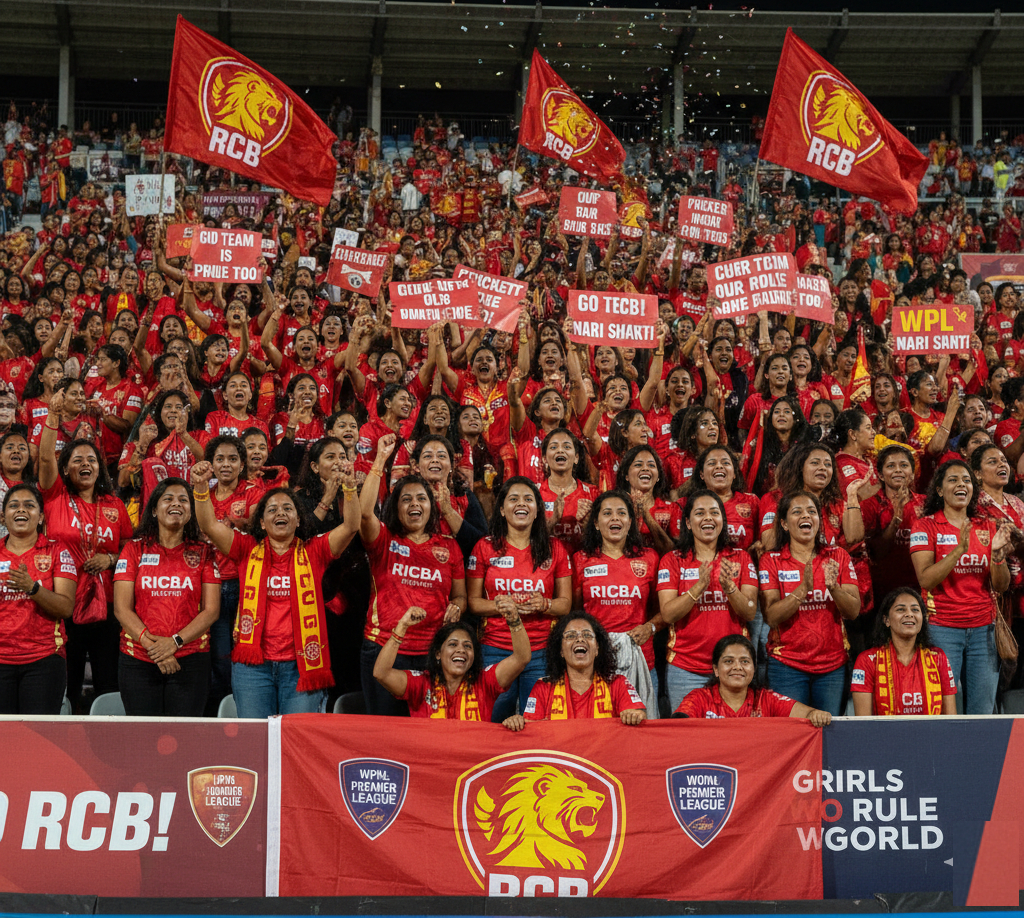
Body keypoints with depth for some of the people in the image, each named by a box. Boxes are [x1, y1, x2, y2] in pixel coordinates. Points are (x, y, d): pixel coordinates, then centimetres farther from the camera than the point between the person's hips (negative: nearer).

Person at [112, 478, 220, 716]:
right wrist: (151, 644, -12)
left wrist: (175, 642, -12)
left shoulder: (203, 553, 8)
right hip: (138, 661, 0)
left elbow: (211, 610, 1)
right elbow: (122, 609, 1)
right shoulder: (135, 549, 7)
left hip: (190, 661, 0)